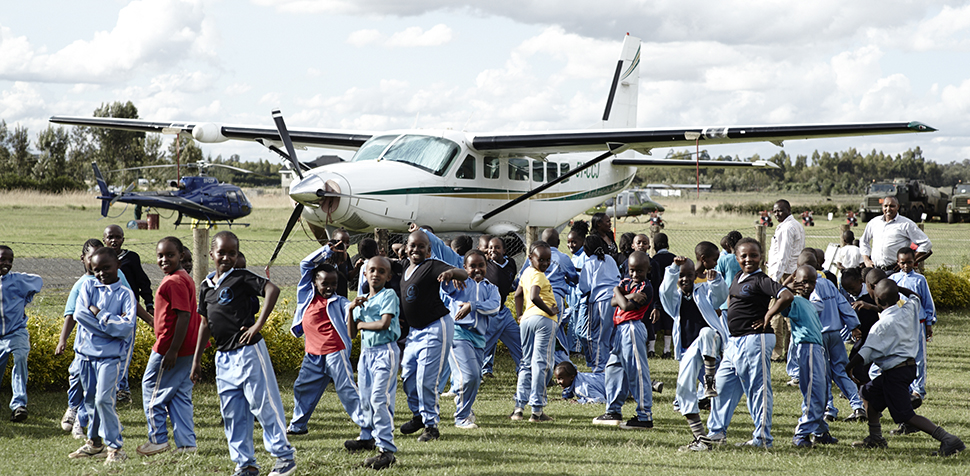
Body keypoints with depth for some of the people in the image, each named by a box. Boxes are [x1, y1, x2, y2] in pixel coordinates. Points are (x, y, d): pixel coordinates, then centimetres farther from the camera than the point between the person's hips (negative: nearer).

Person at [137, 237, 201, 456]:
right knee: (180, 395, 12)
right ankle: (186, 443, 11)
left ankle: (158, 439, 10)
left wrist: (172, 350, -24)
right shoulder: (184, 278, 14)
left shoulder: (174, 282, -18)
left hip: (170, 347, -10)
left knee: (152, 389, 4)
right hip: (186, 348, 10)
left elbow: (184, 315, -24)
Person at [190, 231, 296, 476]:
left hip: (248, 352, -7)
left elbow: (272, 289, -21)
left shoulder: (241, 278, -7)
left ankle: (285, 456, 6)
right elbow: (206, 324, 20)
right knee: (232, 414, 8)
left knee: (263, 404, -4)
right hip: (223, 357, 7)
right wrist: (197, 359, 20)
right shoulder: (206, 287, 13)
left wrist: (259, 325, -24)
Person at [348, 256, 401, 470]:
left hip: (385, 351, -8)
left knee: (380, 399, -17)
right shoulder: (362, 300, 16)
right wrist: (351, 309, 0)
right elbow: (351, 333, 13)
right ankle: (368, 437, 35)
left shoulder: (388, 295, -4)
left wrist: (362, 324, -3)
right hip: (366, 351, 8)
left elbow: (384, 324, -18)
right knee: (365, 398, 15)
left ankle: (386, 449, -20)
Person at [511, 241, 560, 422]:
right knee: (540, 363, -6)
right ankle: (537, 410, -6)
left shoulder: (526, 273, 17)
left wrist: (520, 315, 29)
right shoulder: (538, 276, -11)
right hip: (544, 319, -8)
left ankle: (519, 407, 5)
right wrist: (550, 311, -15)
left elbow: (518, 294, 28)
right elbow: (534, 297, -26)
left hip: (527, 319, 8)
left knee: (527, 363, 14)